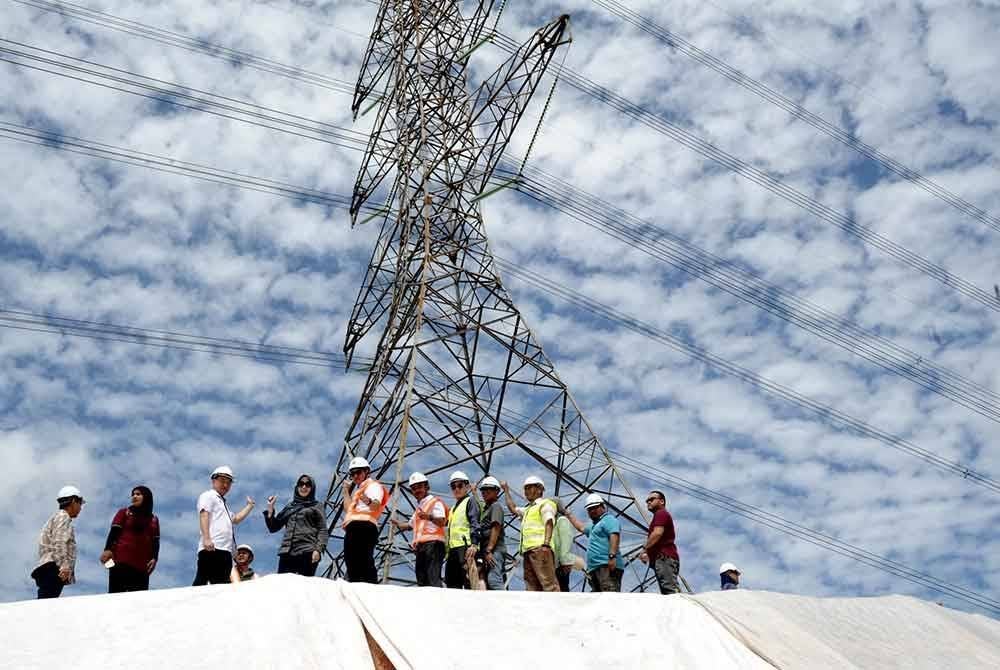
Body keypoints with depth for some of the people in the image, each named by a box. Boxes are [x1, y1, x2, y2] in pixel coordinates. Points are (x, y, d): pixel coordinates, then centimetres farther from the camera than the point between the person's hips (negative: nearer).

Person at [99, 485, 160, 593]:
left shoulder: (154, 519, 18)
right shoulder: (124, 513, 12)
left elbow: (156, 541, 15)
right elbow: (114, 532, 1)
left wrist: (154, 558, 0)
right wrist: (108, 549, -13)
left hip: (142, 565, 3)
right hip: (121, 560, -3)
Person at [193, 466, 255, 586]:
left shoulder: (222, 502, 33)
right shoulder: (208, 496, 5)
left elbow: (235, 519, 39)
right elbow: (204, 516, -10)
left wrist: (249, 506, 35)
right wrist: (206, 538, -24)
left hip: (225, 550, 10)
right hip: (212, 549, -10)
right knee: (201, 582, -17)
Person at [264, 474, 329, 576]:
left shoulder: (316, 507, 16)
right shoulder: (289, 507, 25)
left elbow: (323, 530, 6)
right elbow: (273, 527, 24)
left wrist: (318, 549, -9)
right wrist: (270, 508, 13)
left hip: (307, 552, -3)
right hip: (287, 552, 3)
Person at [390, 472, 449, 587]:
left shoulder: (435, 501, 2)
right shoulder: (419, 506, 29)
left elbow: (442, 522, -15)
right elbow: (411, 525, 45)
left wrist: (429, 517, -31)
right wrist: (398, 524, 34)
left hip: (432, 543, -9)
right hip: (420, 546, 9)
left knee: (433, 579, -22)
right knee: (422, 580, 4)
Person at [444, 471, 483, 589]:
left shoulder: (470, 501, 5)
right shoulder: (453, 508, 29)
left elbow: (475, 523, -8)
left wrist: (474, 544, -21)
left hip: (465, 546, -9)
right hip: (453, 548, 9)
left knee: (469, 581, -16)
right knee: (452, 583, 6)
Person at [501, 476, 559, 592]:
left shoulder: (545, 504, 6)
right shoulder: (528, 509, 33)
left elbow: (549, 523, -8)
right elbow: (513, 509, 47)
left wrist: (546, 544, -22)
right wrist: (507, 492, 49)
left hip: (540, 549, -9)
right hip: (528, 551, 9)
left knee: (548, 583, -18)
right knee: (531, 586, 1)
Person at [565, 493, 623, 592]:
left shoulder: (609, 519, 2)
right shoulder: (593, 525, 33)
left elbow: (614, 536, -15)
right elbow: (581, 527, 54)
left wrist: (612, 555, -28)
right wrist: (568, 515, 61)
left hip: (607, 566, -10)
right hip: (595, 567, 10)